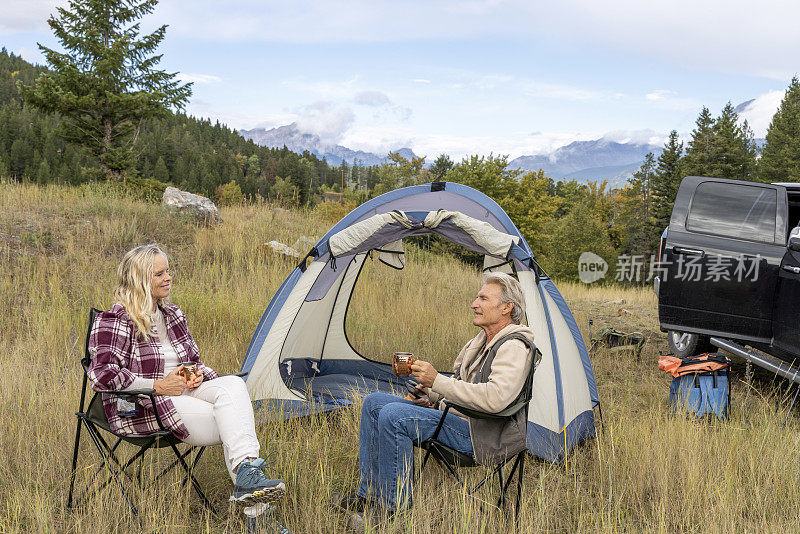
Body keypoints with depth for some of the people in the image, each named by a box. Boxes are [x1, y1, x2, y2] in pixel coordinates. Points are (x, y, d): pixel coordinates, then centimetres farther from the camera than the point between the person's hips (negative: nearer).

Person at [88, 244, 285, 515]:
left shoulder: (172, 314, 16)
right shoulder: (114, 322, -7)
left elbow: (192, 359, 25)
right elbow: (102, 374, -19)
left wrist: (197, 374, -1)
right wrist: (158, 386, -20)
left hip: (182, 391, 7)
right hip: (140, 409, -7)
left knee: (233, 384, -25)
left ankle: (246, 473, -34)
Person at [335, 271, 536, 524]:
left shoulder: (513, 348, -16)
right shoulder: (482, 340, 16)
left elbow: (494, 398, -31)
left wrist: (437, 381, -26)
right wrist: (432, 395, 8)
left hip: (481, 436, -10)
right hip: (455, 416, 10)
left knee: (393, 416, -27)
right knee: (374, 403, 3)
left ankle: (392, 506, -13)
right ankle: (368, 495, 4)